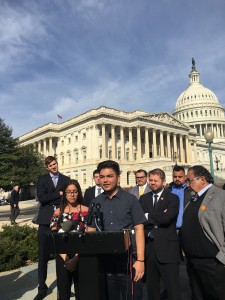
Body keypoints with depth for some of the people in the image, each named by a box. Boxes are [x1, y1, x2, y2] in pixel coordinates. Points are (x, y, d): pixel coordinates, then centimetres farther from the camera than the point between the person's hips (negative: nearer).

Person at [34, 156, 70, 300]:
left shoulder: (66, 179, 8)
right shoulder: (42, 179, 6)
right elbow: (41, 198, -8)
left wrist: (51, 199, -9)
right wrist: (58, 194, -12)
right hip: (46, 221, 0)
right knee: (43, 256, 6)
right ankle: (42, 287, 21)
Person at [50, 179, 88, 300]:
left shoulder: (86, 211, -5)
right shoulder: (58, 212, 2)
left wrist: (76, 257, -15)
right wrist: (64, 257, -13)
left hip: (81, 257, -2)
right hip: (62, 258, 2)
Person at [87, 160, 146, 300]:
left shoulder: (130, 199, -5)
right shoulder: (95, 203, 4)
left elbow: (139, 230, -6)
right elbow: (91, 231, 7)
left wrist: (140, 260, -12)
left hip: (128, 260, -3)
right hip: (104, 261, 3)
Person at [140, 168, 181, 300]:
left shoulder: (173, 198, -4)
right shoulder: (144, 198, 9)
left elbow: (166, 218, -18)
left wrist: (148, 216, -7)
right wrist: (157, 218, -12)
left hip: (167, 249, -4)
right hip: (149, 248, 4)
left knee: (173, 289, 4)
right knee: (152, 288, 19)